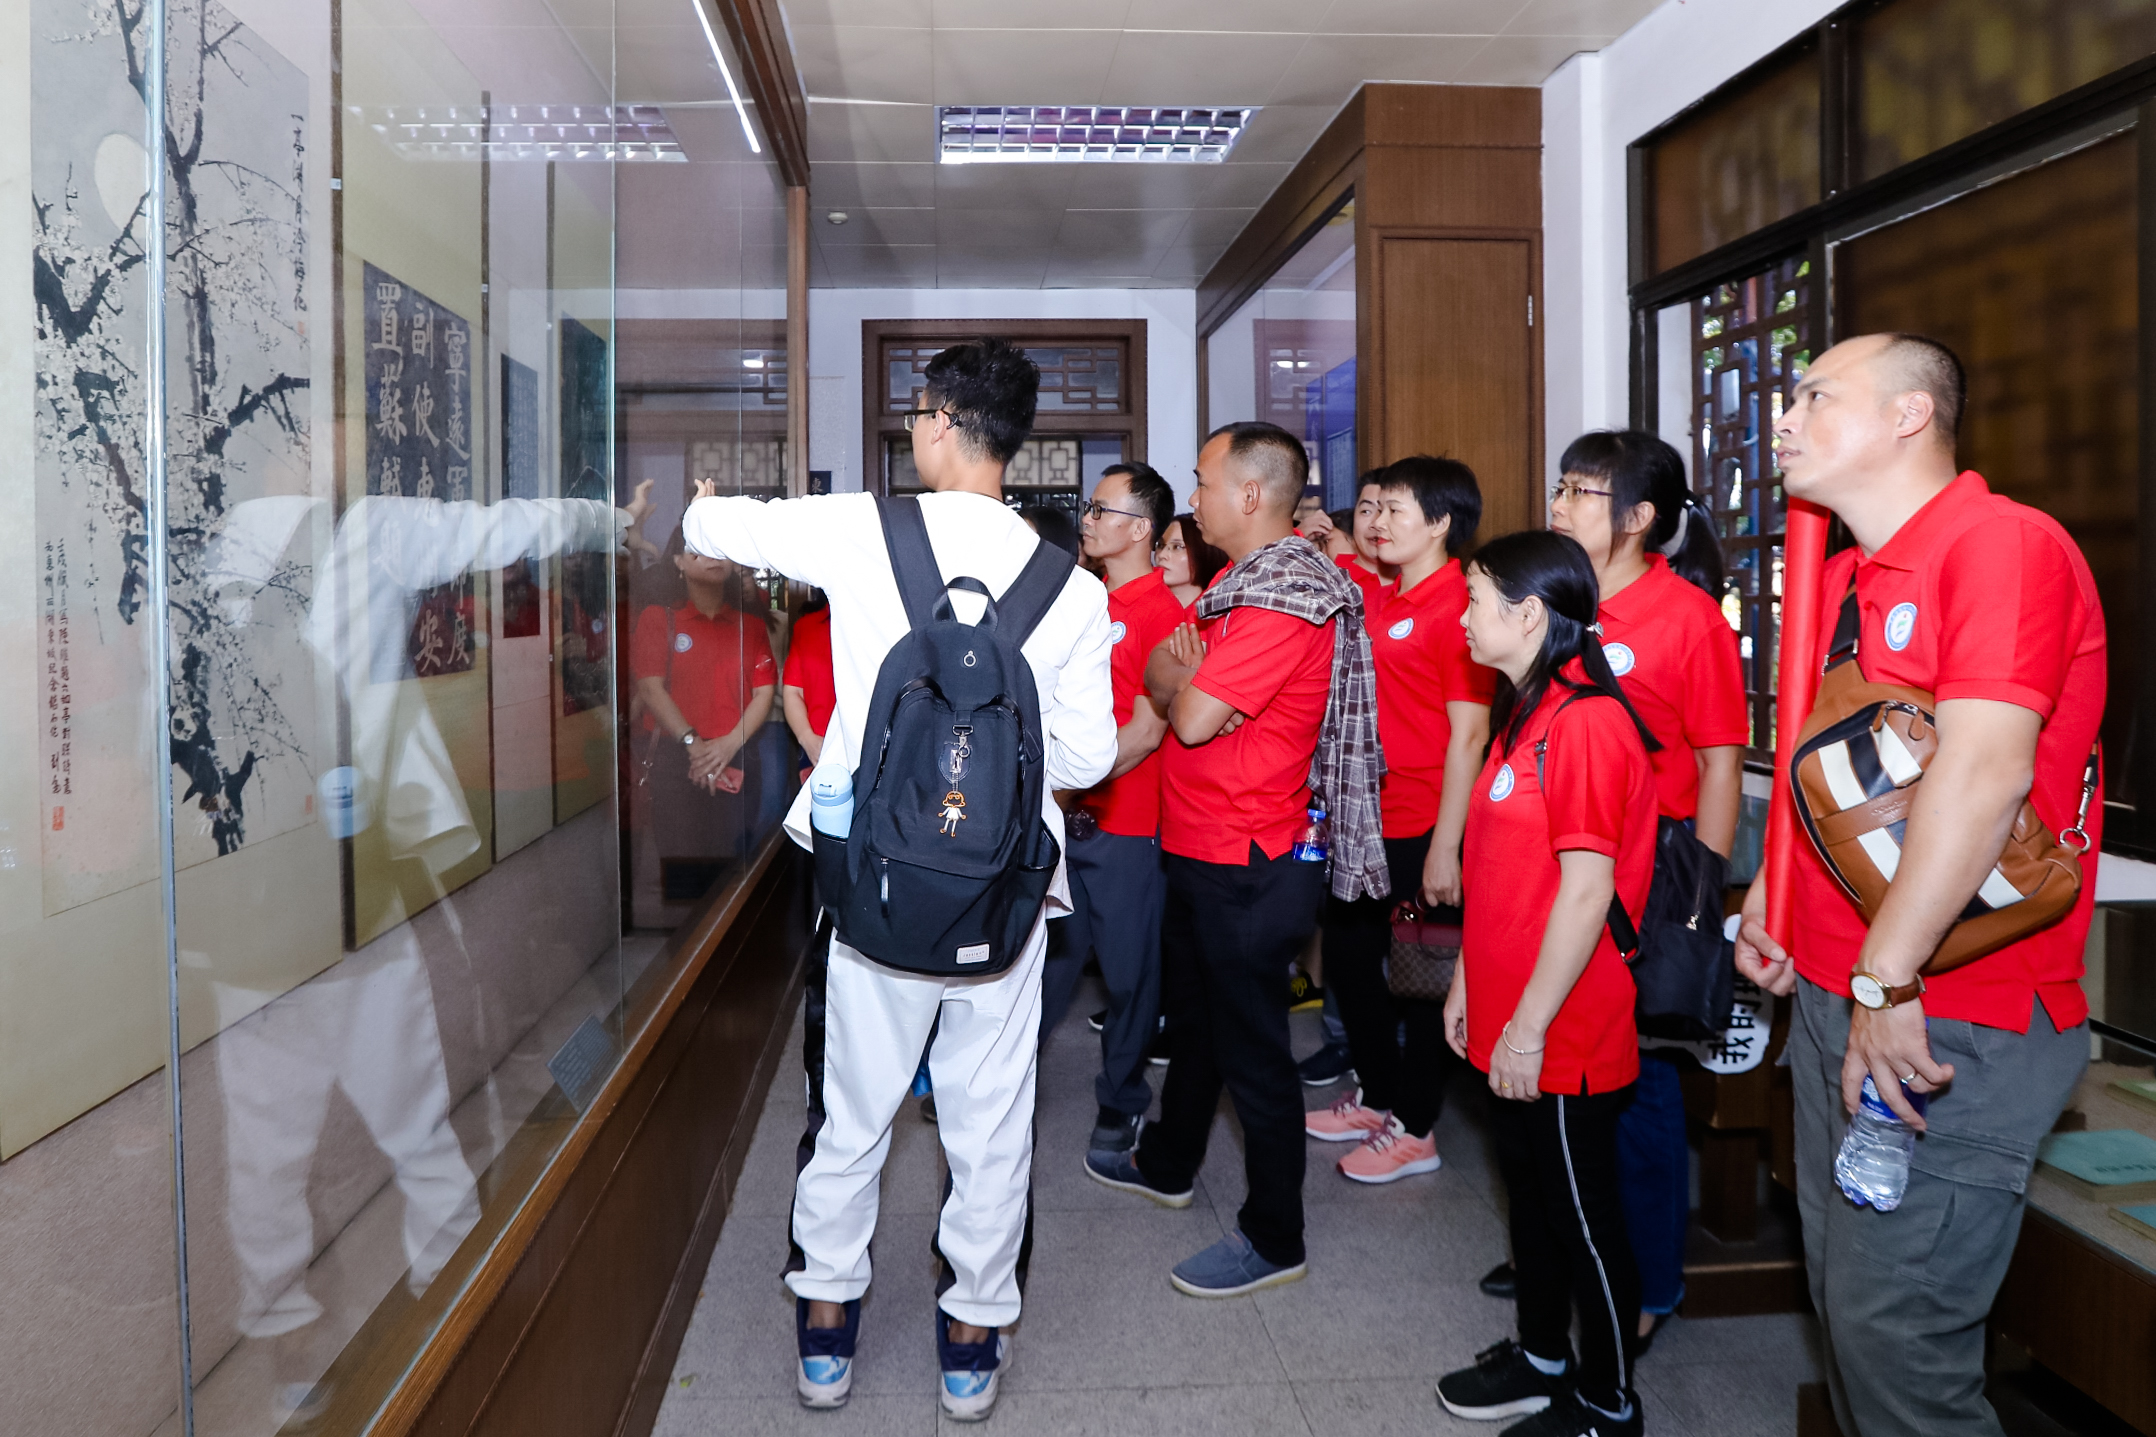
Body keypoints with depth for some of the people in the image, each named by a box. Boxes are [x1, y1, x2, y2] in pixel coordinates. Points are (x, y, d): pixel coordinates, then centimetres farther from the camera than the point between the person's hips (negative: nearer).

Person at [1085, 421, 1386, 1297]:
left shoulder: (1283, 600, -22)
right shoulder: (1244, 582, 12)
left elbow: (1193, 717, -24)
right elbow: (1167, 675, 13)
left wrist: (1176, 676, -5)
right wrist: (1184, 674, -7)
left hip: (1244, 863, -10)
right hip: (1202, 847, 10)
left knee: (1250, 1044, 2)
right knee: (1192, 1014, 25)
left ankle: (1273, 1239, 17)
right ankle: (1167, 1164, 45)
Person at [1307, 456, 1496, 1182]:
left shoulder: (1456, 608, -15)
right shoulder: (1383, 604, 11)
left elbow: (1468, 735, -19)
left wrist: (1445, 846, -21)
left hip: (1423, 829, -9)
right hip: (1367, 820, 9)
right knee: (1348, 957, 18)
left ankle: (1414, 1129, 20)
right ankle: (1377, 1096, 36)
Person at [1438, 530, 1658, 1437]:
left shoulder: (1585, 723, -21)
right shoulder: (1524, 714, 10)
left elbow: (1587, 888, -24)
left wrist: (1529, 1027, -20)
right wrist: (1469, 983, 16)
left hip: (1563, 1032, -9)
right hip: (1509, 1016, 9)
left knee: (1583, 1216, 7)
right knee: (1530, 1191, 21)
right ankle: (1542, 1359, 39)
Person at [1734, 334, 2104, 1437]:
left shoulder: (2006, 546, -15)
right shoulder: (1841, 578, 13)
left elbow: (1983, 776, -26)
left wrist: (1889, 979, -26)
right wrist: (1768, 898, 13)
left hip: (1953, 1029, -9)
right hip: (1829, 1000, 9)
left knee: (1893, 1330, -3)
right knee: (1842, 1296, 18)